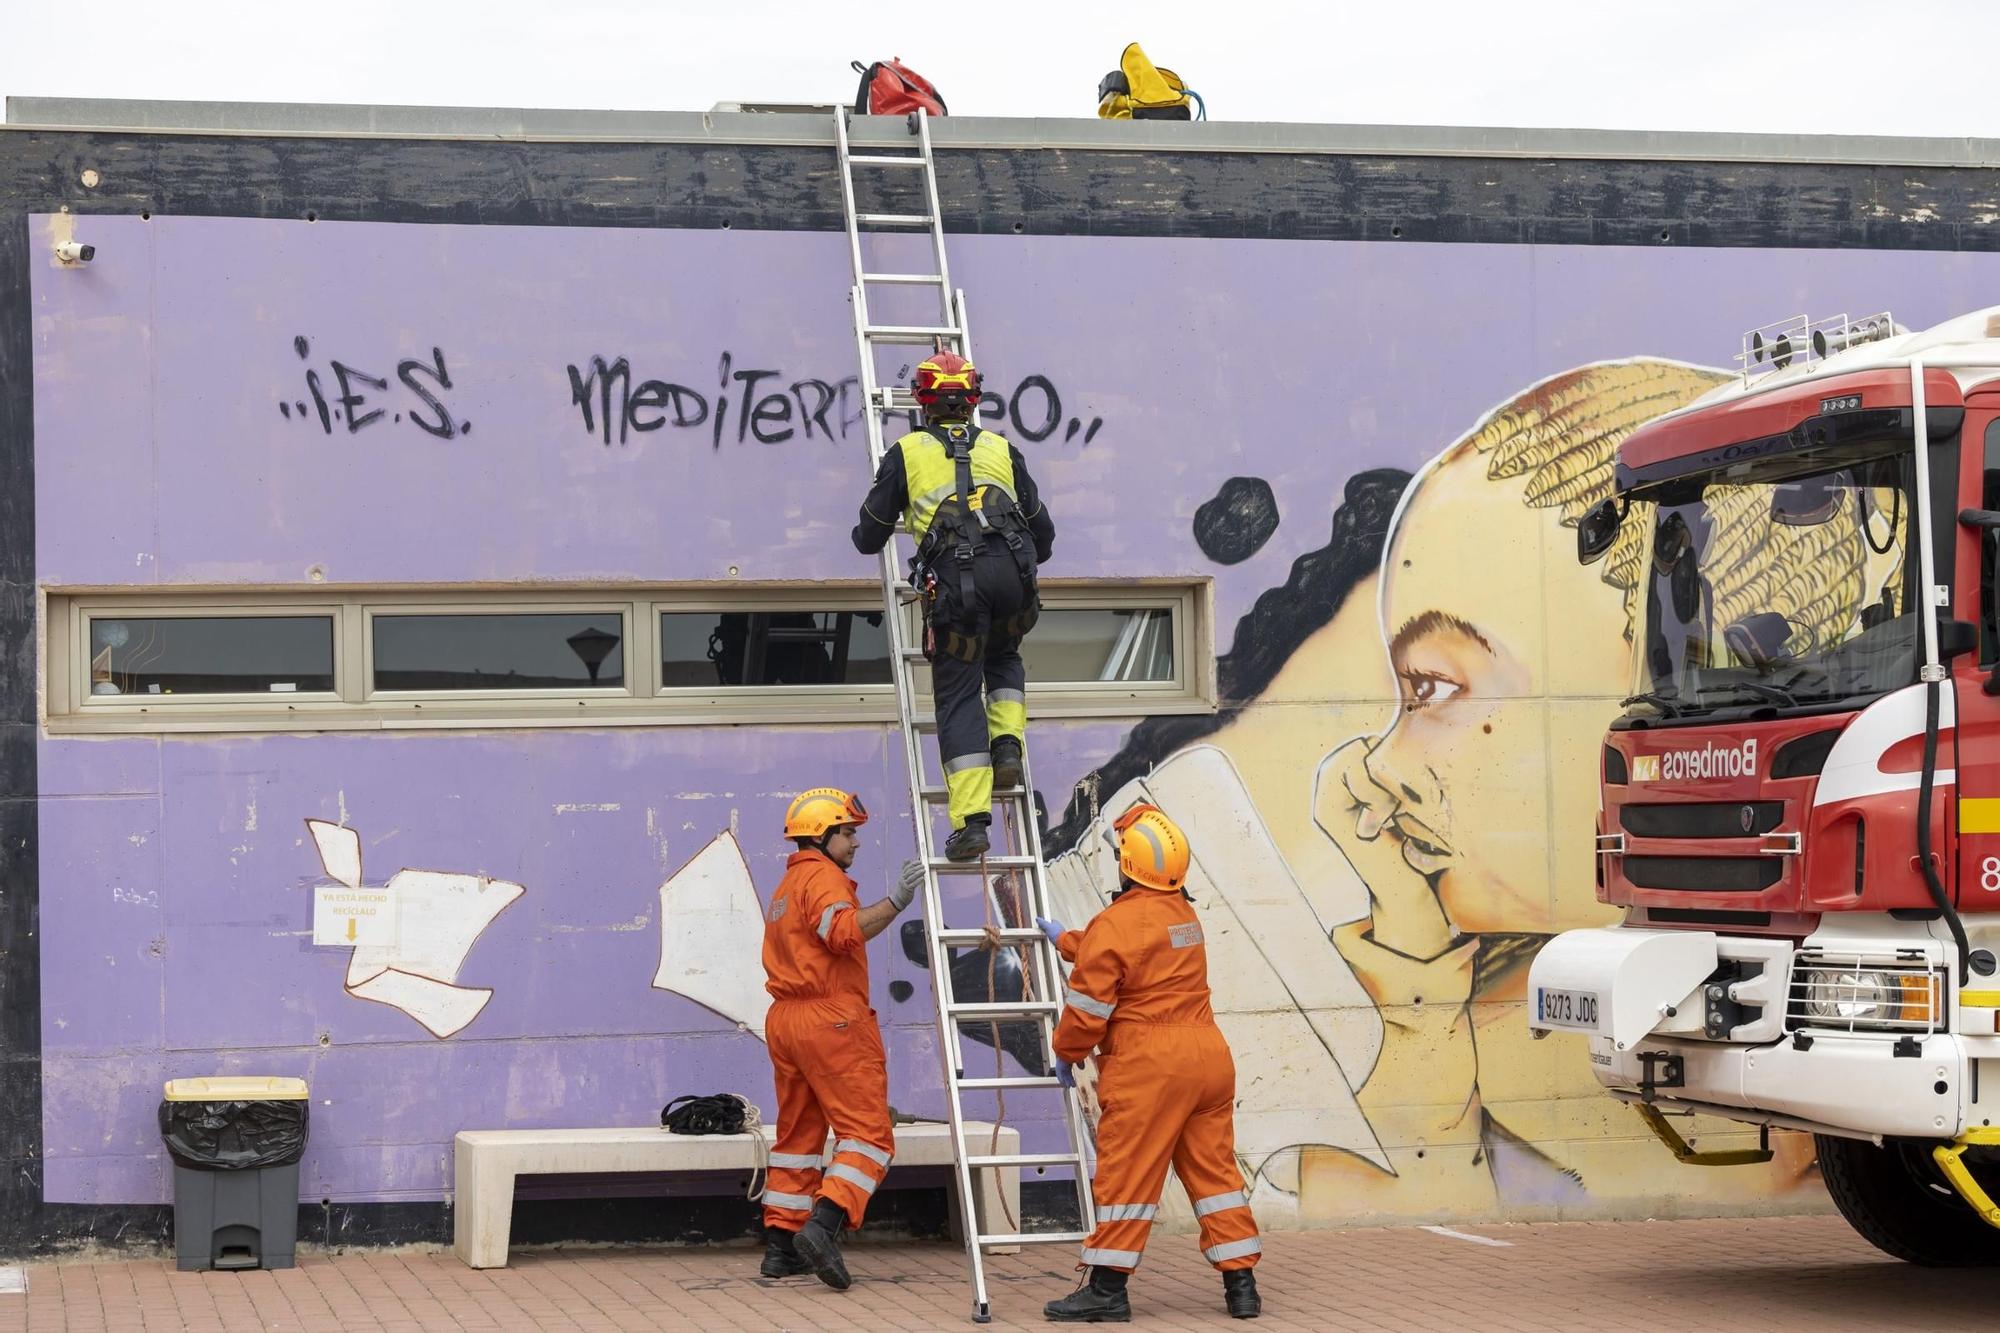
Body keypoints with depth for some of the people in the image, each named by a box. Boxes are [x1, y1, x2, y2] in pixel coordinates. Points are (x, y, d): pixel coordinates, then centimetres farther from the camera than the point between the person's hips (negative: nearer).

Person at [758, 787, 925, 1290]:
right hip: (830, 1018, -10)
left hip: (785, 1020, 10)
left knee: (799, 1134, 14)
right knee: (868, 1132, -10)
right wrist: (895, 902, -25)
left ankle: (780, 1247, 14)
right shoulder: (823, 876, -7)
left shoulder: (787, 885, 24)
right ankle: (823, 1228, -25)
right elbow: (844, 930, -25)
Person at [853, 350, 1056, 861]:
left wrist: (865, 538, 46)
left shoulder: (906, 452, 16)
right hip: (1011, 569, 2)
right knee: (1004, 657, 31)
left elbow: (872, 533, 21)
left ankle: (971, 820, -7)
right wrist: (1030, 558, 50)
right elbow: (1042, 528, 27)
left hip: (953, 576, -2)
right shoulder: (1001, 450, 22)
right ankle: (1008, 745, 8)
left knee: (958, 694, 2)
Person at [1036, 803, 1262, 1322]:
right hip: (1208, 1055, 7)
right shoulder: (1184, 913, 14)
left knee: (1126, 1174, -2)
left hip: (1148, 1065, -7)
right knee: (1214, 1170, 10)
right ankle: (1241, 1285, 11)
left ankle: (1107, 1288, 1)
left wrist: (1067, 1053, 8)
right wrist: (1065, 940, 42)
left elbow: (1089, 1002, -9)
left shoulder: (1116, 923, -11)